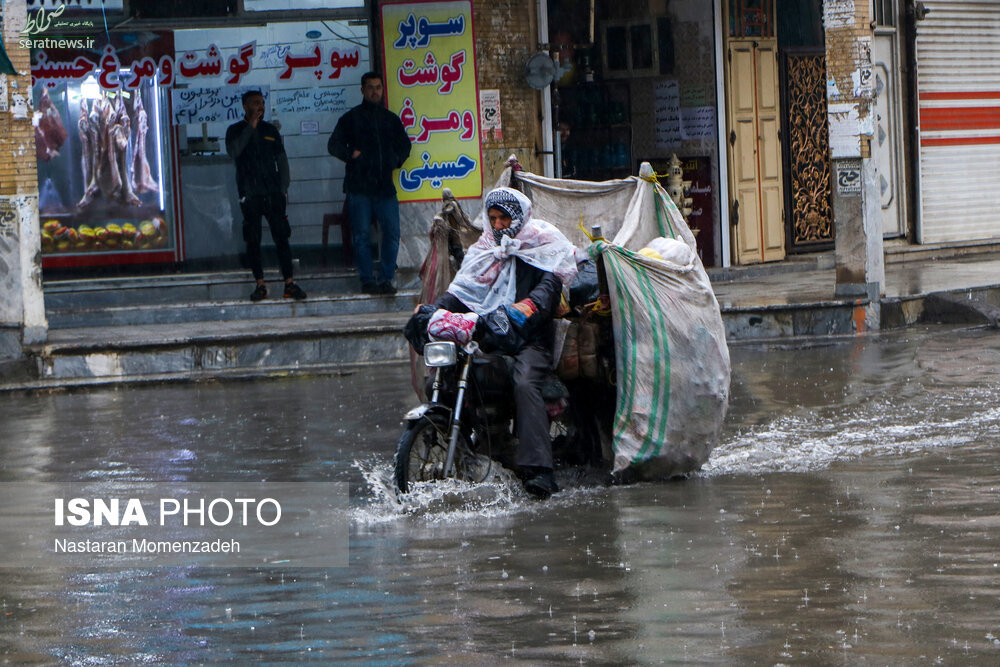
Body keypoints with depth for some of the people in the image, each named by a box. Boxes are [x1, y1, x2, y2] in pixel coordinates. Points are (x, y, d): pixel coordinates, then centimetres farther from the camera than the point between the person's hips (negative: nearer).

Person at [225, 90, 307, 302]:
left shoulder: (271, 131, 16)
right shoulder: (235, 131, 7)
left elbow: (282, 160, 17)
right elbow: (234, 151, -14)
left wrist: (284, 188, 6)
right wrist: (251, 126, -13)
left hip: (273, 193, 2)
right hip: (250, 195, -2)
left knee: (281, 236, -5)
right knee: (253, 240, -2)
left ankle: (289, 283, -7)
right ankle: (260, 284, 2)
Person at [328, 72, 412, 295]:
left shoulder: (391, 119, 17)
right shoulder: (351, 118, 8)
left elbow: (404, 144, 29)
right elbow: (334, 145, 7)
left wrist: (396, 160, 12)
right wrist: (351, 155, -6)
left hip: (385, 185, 3)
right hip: (359, 186, -3)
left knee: (392, 232, -5)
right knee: (361, 234, -4)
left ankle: (386, 279, 2)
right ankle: (367, 280, 1)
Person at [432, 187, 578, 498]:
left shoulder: (544, 243, 6)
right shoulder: (486, 249, 21)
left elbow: (551, 284, -12)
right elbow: (463, 288, 13)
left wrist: (528, 305, -33)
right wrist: (434, 309, -7)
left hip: (531, 336, -6)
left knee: (524, 382, -34)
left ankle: (539, 470, -41)